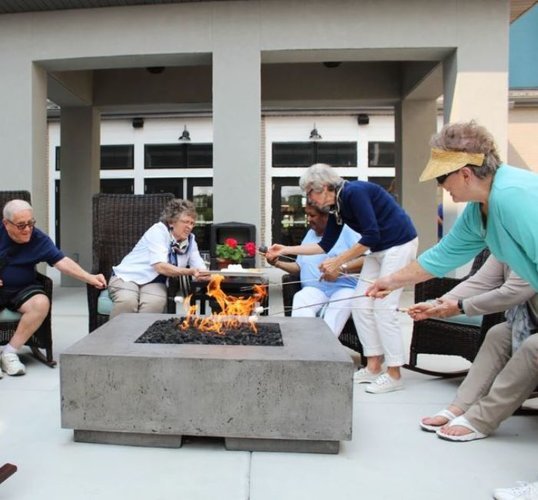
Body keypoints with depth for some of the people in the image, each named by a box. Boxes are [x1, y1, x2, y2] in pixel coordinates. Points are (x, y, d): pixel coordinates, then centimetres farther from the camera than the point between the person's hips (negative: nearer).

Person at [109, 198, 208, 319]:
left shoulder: (190, 239, 2)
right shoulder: (158, 231, -15)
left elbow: (200, 267, -3)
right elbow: (161, 267, -26)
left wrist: (202, 273, -28)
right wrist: (189, 272, -38)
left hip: (154, 283, 4)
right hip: (127, 277, -3)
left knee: (154, 304, -32)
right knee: (127, 301, -36)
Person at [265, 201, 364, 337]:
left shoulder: (346, 231, 5)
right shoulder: (309, 235, 24)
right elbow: (299, 267, 26)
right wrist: (277, 263, 10)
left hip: (343, 288, -3)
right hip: (314, 289, 4)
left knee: (339, 305, -38)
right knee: (300, 299, -31)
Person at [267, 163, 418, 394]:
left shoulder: (354, 192, -21)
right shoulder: (335, 207, 5)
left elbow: (371, 236, -25)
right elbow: (325, 245, 11)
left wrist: (339, 261, -21)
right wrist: (285, 250, 10)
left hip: (399, 244, -9)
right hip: (378, 249, 9)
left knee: (384, 307, -10)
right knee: (361, 306, 4)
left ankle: (394, 374, 0)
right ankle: (373, 367, 12)